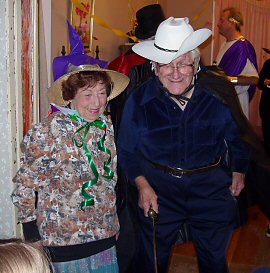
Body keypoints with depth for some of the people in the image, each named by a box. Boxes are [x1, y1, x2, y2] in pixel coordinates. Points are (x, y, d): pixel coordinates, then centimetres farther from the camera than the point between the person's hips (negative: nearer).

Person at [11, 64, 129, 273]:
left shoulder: (106, 125, 0)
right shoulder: (49, 133, -17)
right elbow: (25, 187, -9)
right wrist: (33, 240, -7)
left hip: (105, 238, 5)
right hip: (64, 243, -5)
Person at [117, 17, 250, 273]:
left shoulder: (218, 94, -9)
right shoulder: (139, 100, -9)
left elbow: (237, 136, 9)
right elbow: (126, 150, 0)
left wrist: (239, 170, 15)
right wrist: (142, 185, -9)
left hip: (211, 188, 1)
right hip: (159, 188, 0)